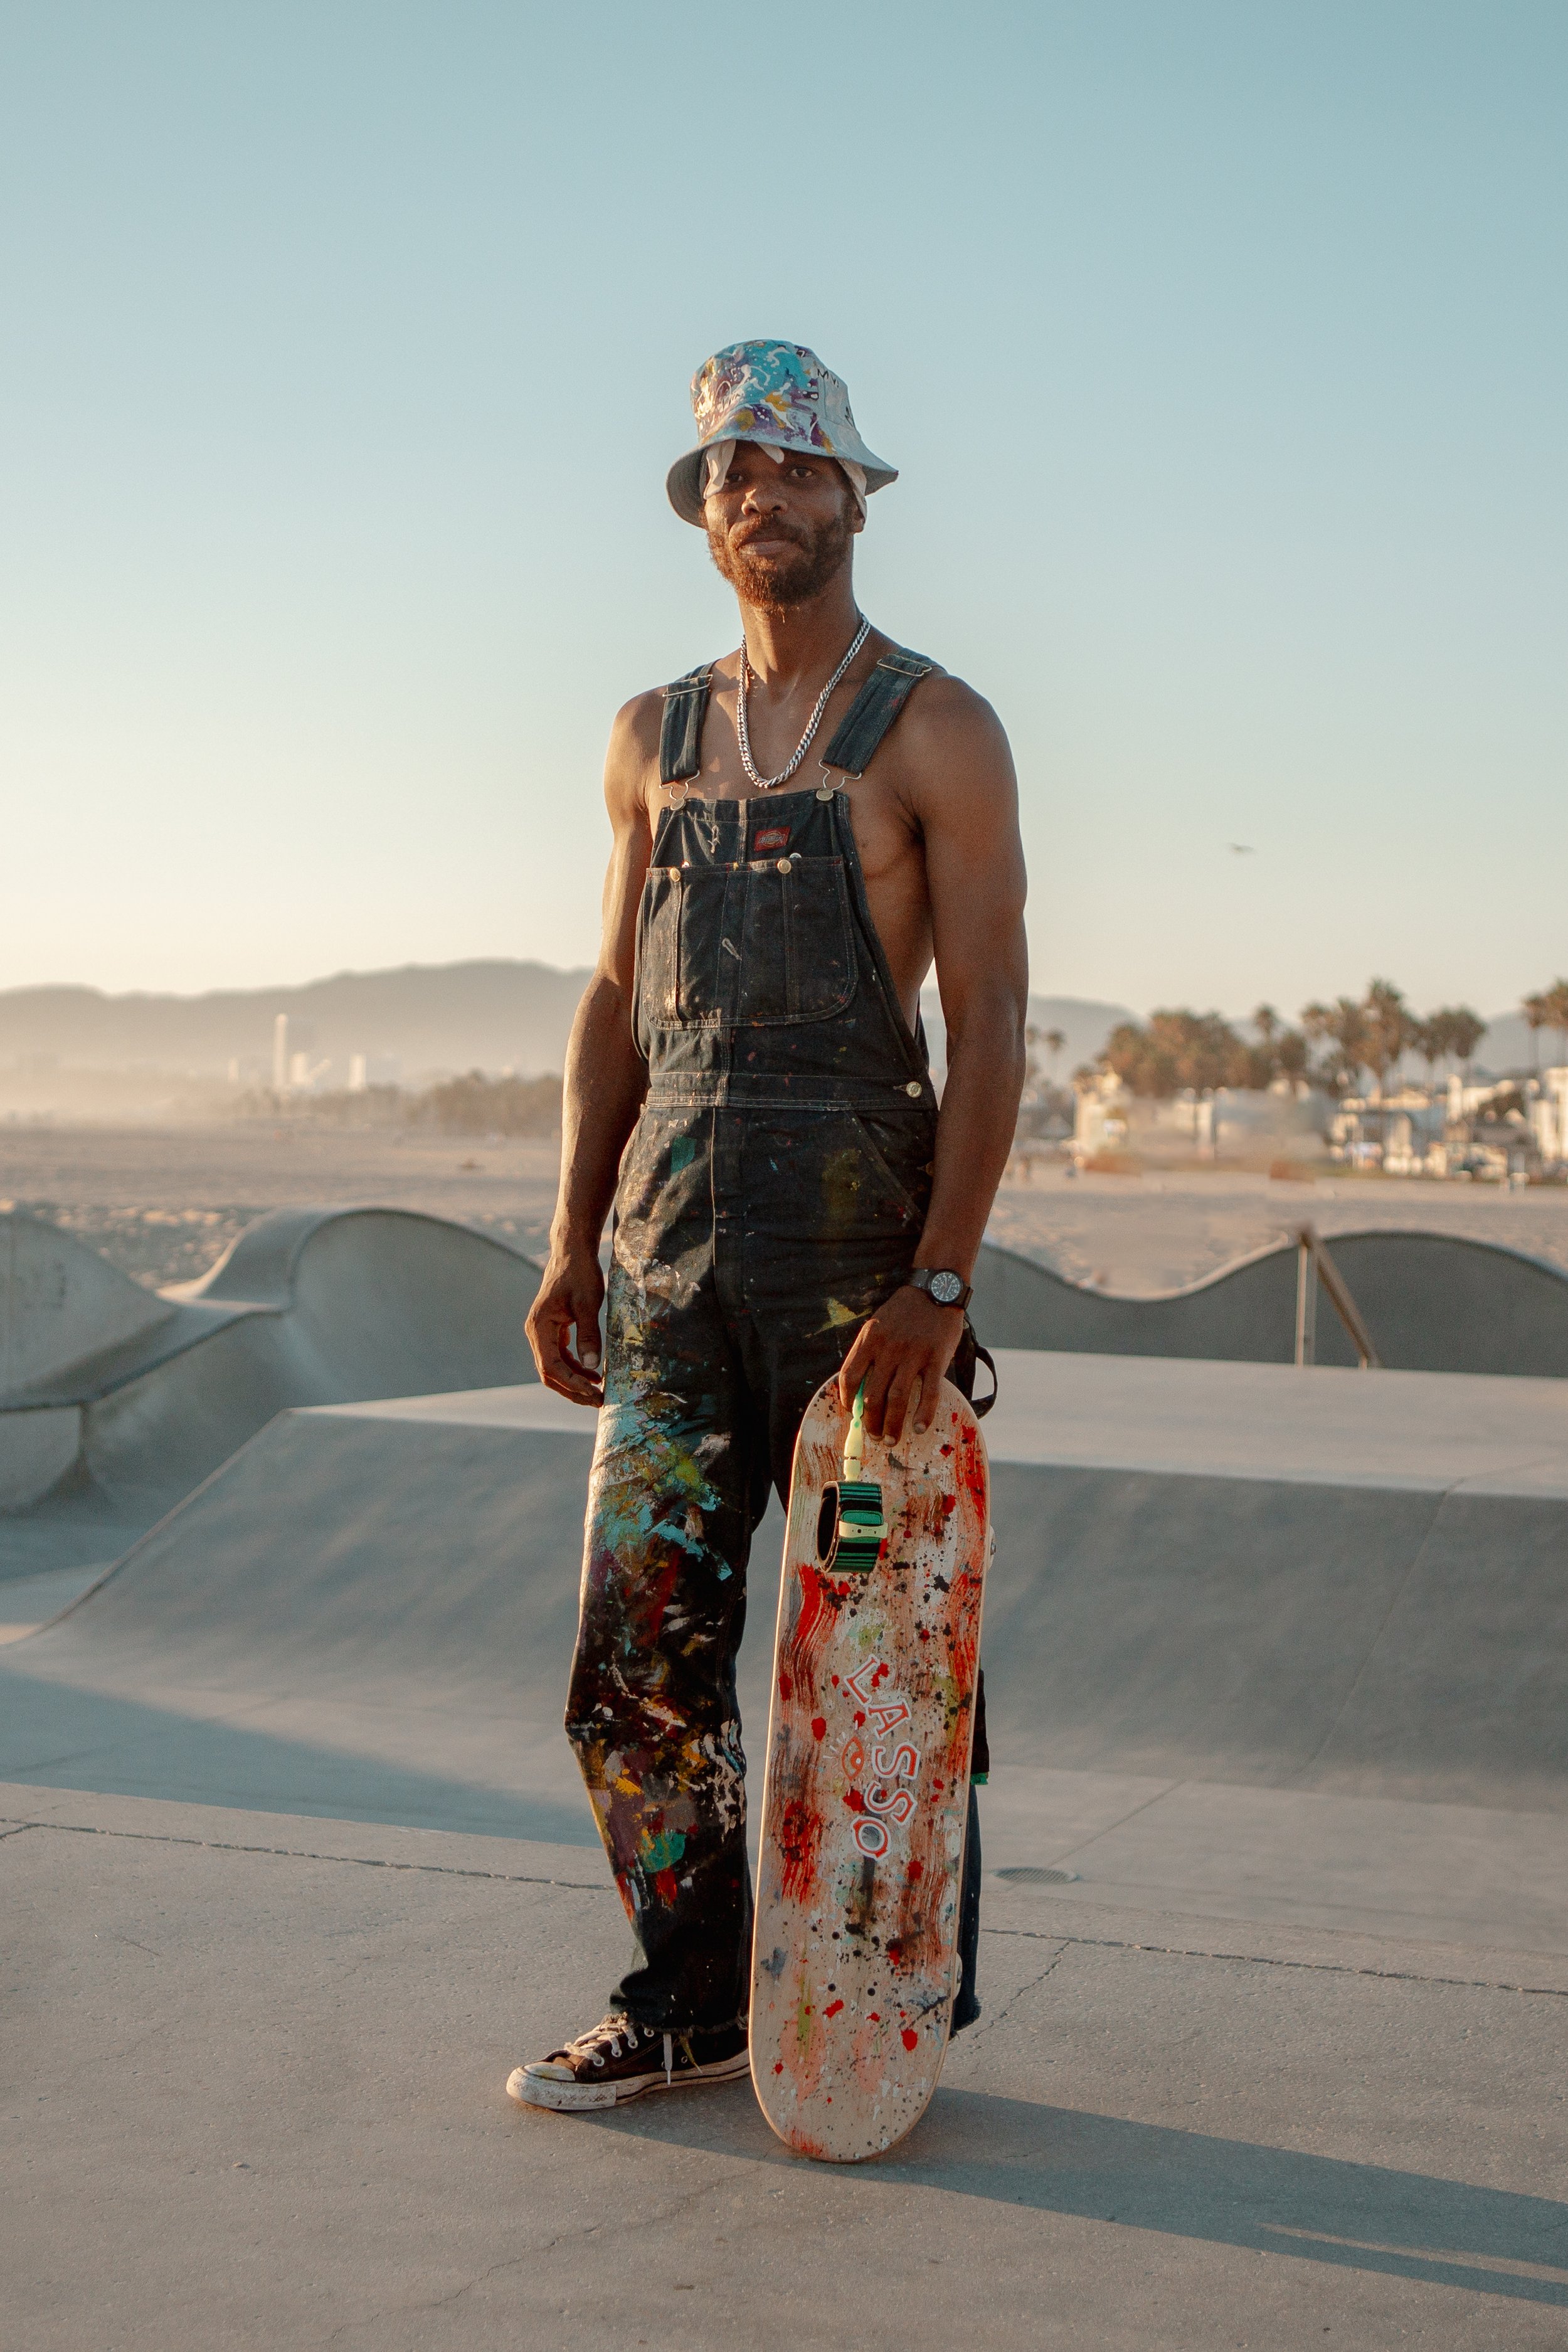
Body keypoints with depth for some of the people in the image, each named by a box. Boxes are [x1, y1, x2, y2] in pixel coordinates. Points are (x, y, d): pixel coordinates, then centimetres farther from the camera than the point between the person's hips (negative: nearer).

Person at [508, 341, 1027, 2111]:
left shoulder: (934, 731, 0)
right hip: (674, 1242, 5)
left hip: (856, 1227, -5)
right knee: (641, 1648, 4)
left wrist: (940, 1283, -17)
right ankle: (689, 2002, 17)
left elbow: (991, 1020, -8)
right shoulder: (657, 739, 16)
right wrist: (573, 1245, 9)